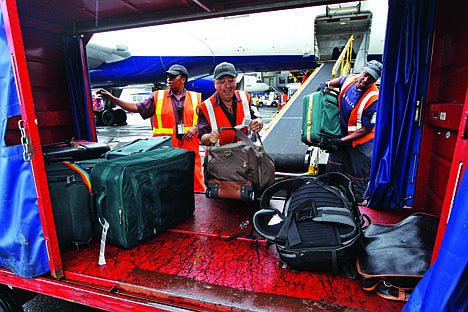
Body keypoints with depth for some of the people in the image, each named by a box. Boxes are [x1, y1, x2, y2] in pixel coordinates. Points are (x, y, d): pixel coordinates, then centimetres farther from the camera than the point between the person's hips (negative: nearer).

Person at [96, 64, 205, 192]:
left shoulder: (195, 98, 11)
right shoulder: (158, 97, 11)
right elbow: (137, 108, 6)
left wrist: (195, 128, -8)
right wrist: (112, 98, 0)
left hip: (190, 149, 0)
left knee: (196, 186, 1)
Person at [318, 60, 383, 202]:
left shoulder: (374, 99, -26)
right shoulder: (350, 79, -7)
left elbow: (366, 129, -21)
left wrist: (341, 141, -24)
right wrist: (327, 84, 4)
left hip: (360, 144, -6)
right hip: (341, 135, 7)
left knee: (356, 182, 5)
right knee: (332, 171, 17)